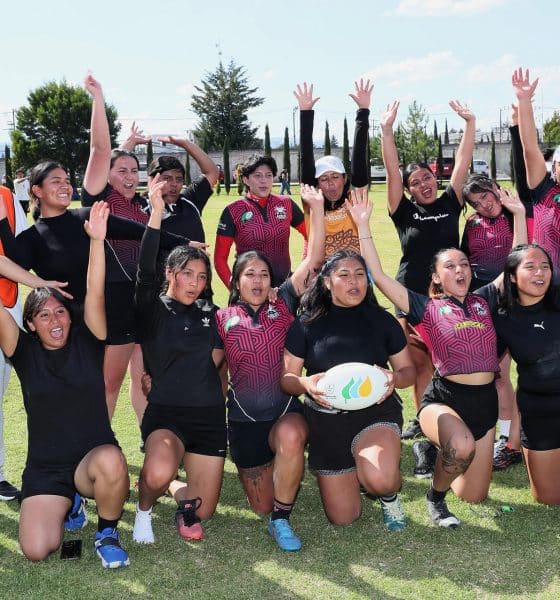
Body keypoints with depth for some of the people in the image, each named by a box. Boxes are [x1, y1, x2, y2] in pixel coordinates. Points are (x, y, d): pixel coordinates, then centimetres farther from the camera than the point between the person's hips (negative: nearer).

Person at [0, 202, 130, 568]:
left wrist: (97, 241, -25)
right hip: (44, 468, 2)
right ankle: (66, 506, 22)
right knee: (37, 550, -16)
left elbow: (95, 294, -13)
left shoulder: (87, 342, 0)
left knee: (111, 462, -38)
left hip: (96, 455, -2)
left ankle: (107, 533, -5)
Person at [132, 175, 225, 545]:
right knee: (158, 474, -35)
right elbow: (146, 273, -23)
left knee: (201, 511, 3)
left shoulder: (208, 314, 9)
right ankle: (145, 508, 1)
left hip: (209, 416, 4)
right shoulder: (153, 310, -4)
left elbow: (217, 356, 21)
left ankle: (172, 484, 36)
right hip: (166, 413, -4)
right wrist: (156, 213, -31)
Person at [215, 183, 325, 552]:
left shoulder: (284, 306, 2)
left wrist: (317, 207, -10)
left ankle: (282, 520, -19)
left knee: (291, 437, -39)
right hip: (245, 419, 2)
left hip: (287, 410, -1)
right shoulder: (222, 319, 3)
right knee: (261, 506, 6)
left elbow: (314, 260, -5)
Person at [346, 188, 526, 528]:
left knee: (474, 496, 9)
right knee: (462, 445, -39)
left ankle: (436, 449, 39)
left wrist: (519, 214, 7)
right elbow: (378, 275, -8)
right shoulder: (427, 308, -1)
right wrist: (363, 226, -12)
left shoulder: (484, 302, 9)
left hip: (485, 402, 5)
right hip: (443, 399, -5)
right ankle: (436, 497, -7)